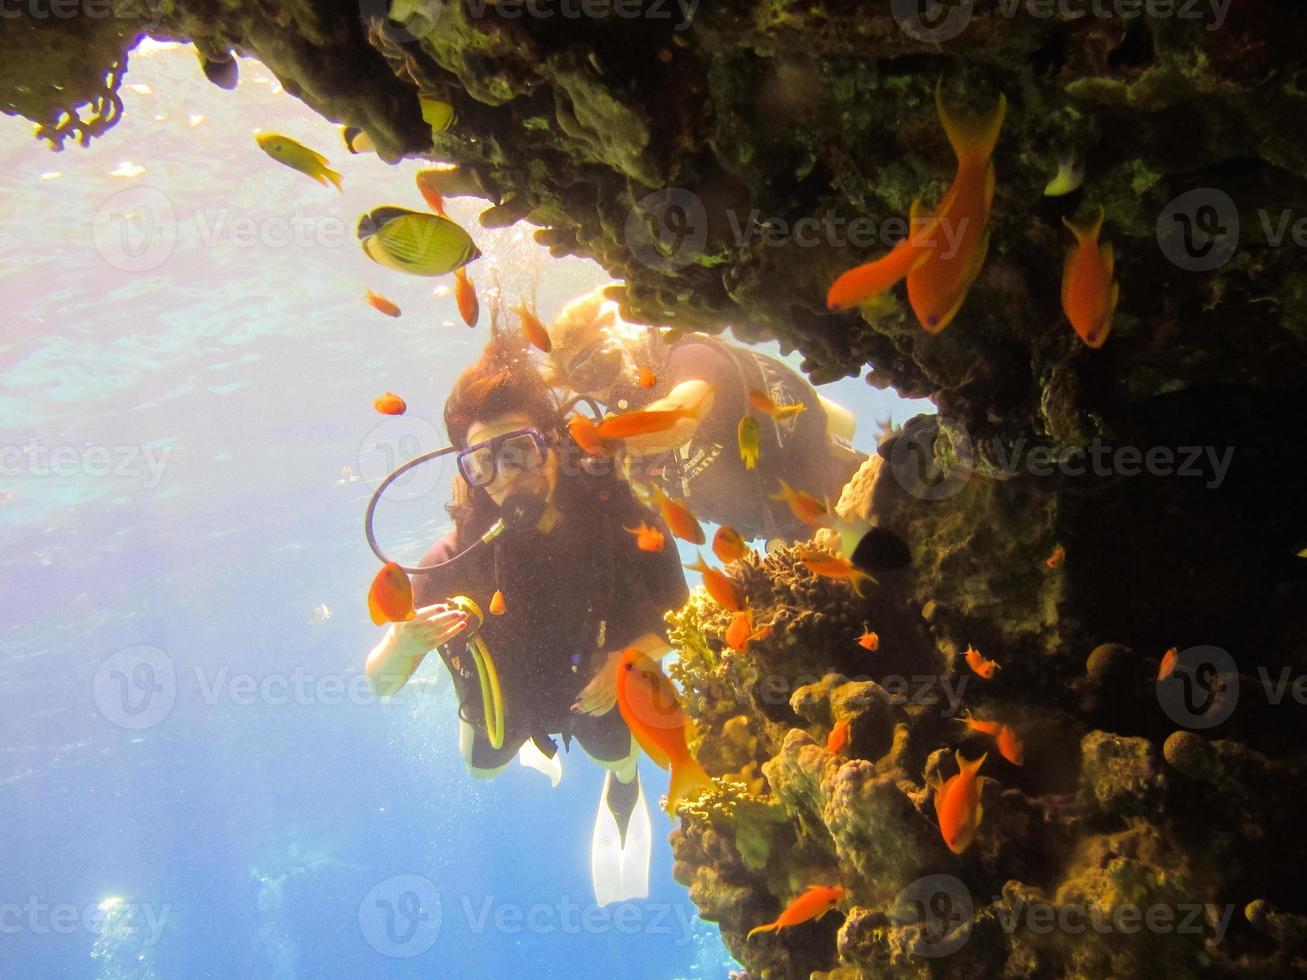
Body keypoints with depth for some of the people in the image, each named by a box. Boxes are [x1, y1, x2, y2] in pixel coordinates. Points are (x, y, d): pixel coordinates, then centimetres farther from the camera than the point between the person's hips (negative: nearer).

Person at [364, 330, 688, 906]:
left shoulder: (617, 517, -36)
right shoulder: (459, 557, -39)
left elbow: (680, 616, -19)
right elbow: (379, 683, -31)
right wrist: (404, 646, -54)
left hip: (599, 682, 0)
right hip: (508, 688, 1)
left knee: (618, 762, 23)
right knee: (482, 769, 28)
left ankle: (623, 791, 62)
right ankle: (531, 737, 62)